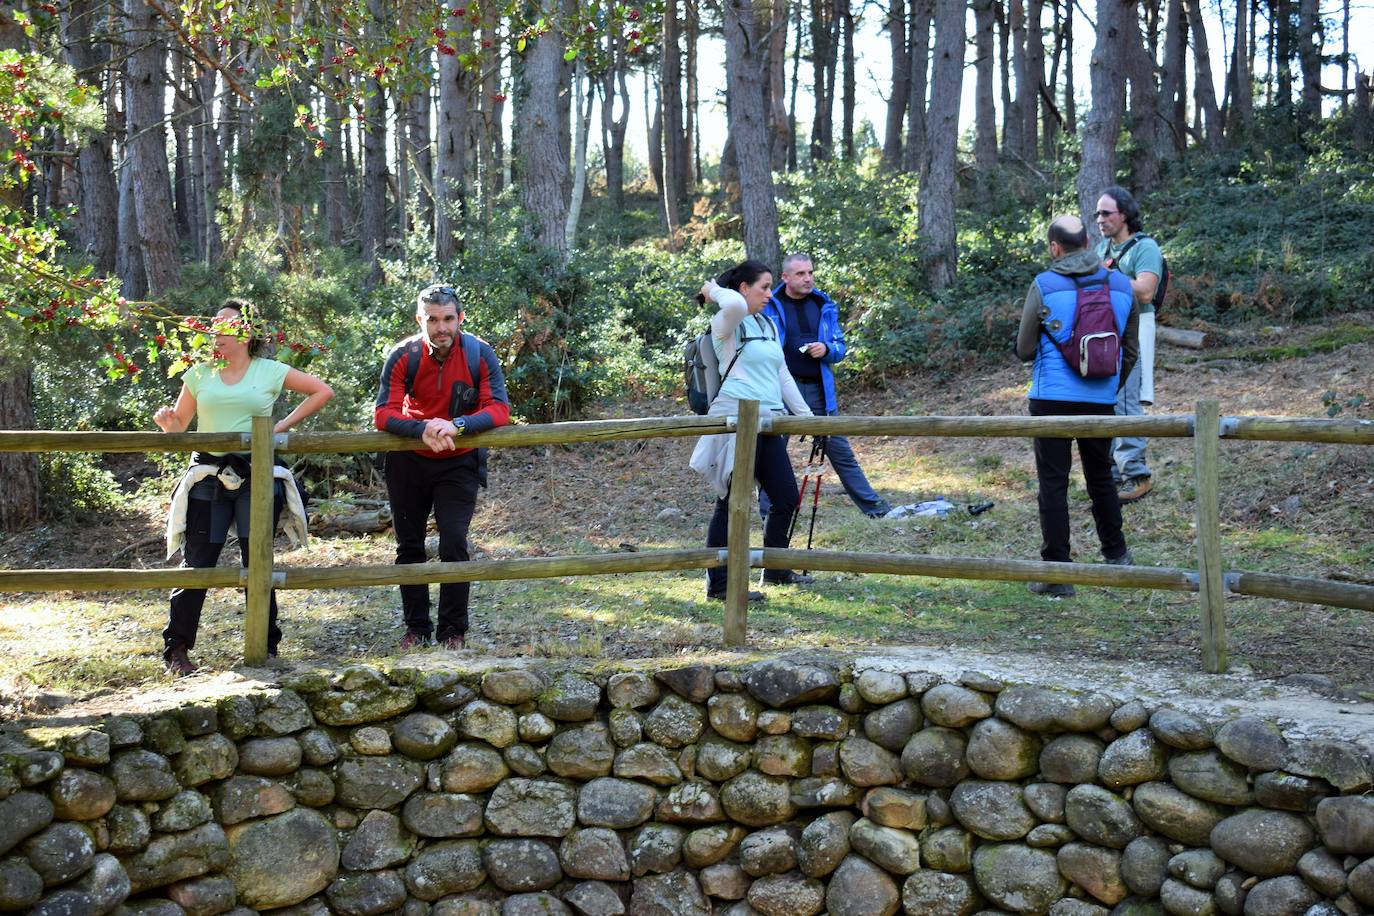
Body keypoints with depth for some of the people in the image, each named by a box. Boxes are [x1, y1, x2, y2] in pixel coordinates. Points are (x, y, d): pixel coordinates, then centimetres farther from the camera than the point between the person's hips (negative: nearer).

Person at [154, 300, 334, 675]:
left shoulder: (271, 372, 3)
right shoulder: (199, 374, 9)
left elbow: (323, 391, 8)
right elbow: (178, 425, 10)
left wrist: (284, 425, 2)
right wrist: (166, 422, -14)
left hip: (257, 476, -1)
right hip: (208, 475, 1)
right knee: (197, 565, -2)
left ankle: (266, 647, 12)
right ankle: (176, 650, 6)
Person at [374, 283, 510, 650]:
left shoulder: (480, 354, -15)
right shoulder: (403, 356, -15)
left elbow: (499, 409, -21)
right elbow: (383, 414, -20)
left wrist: (457, 425, -37)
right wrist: (423, 429, -39)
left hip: (458, 464, -2)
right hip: (408, 463, 2)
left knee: (454, 544, -10)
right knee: (409, 547, 9)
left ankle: (454, 631, 3)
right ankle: (416, 629, 22)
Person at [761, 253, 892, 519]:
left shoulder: (824, 306, 10)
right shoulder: (769, 306, 0)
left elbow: (840, 347, 15)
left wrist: (827, 349, -8)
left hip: (818, 390, 3)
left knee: (840, 451, 7)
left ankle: (874, 507, 14)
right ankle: (768, 514, 9)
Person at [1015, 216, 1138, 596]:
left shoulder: (1043, 287, -7)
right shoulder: (1122, 286, 5)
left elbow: (1024, 350, -2)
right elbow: (1130, 351, 11)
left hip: (1052, 398, -4)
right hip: (1102, 401, 4)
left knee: (1053, 484, 2)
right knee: (1101, 478, 20)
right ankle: (1117, 557, 31)